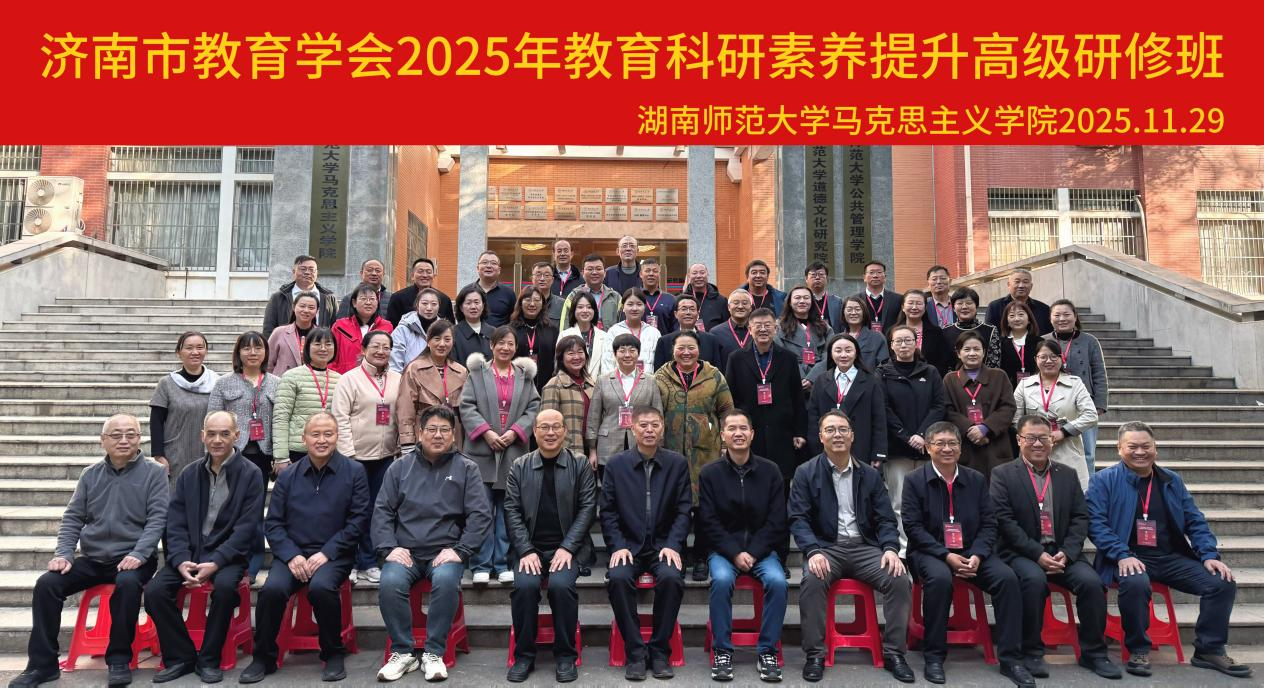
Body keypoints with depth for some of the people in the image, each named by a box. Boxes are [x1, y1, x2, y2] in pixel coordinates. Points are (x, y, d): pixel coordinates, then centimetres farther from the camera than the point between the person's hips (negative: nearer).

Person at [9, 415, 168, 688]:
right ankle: (42, 663, -2)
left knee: (127, 582, -35)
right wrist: (63, 553, -6)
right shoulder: (90, 474, 9)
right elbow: (72, 518, 10)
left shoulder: (154, 473, -3)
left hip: (131, 559, -4)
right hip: (92, 559, 4)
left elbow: (158, 518, -10)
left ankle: (119, 659, -15)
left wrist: (138, 554, -22)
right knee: (46, 583, -17)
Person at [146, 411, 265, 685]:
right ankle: (181, 656, 0)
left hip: (228, 553, -4)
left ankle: (209, 659, -11)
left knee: (224, 586, -33)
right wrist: (182, 560, -13)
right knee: (154, 591, -19)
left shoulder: (251, 474, -4)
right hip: (190, 552, 4)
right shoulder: (189, 474, 10)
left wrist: (215, 562, -22)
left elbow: (246, 527, -11)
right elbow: (176, 523, 5)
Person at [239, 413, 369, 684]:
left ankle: (333, 654, -8)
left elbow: (358, 520, -4)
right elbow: (273, 522, 7)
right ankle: (264, 657, -3)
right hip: (292, 553, 3)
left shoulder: (354, 472, 1)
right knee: (272, 589, -26)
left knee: (321, 587, -32)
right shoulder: (287, 476, 10)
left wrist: (326, 554, -13)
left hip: (333, 555, -3)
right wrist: (292, 555, -10)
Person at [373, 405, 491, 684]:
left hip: (446, 552, -1)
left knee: (446, 581, -32)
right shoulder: (400, 468, 11)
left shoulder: (466, 468, 6)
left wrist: (460, 550, -11)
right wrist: (389, 548, -7)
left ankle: (434, 652, -14)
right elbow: (382, 511, 7)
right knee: (389, 583, -28)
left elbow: (480, 514, -1)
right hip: (405, 552, 2)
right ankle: (402, 651, -9)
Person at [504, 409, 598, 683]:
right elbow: (512, 510, 3)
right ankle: (524, 655, -6)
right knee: (524, 585, -26)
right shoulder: (519, 467, 7)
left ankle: (566, 655, -8)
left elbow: (587, 508, -1)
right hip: (530, 547, 1)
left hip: (568, 547, -1)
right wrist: (526, 550, -9)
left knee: (561, 585, -28)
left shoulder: (580, 465, 3)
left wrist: (567, 548, -12)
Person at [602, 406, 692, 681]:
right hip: (628, 545, 0)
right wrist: (618, 546, -9)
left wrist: (673, 546, -11)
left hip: (664, 545, 0)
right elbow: (608, 511, 4)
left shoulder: (678, 464, 5)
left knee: (671, 577, -31)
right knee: (618, 578, -30)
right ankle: (635, 653, -15)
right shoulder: (616, 464, 5)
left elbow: (683, 511, 2)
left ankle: (660, 652, -12)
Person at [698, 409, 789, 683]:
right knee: (722, 579, -31)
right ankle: (722, 650, -15)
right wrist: (735, 553, -14)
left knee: (777, 581, -27)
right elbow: (709, 522, -3)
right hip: (724, 548, -1)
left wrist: (753, 553, -11)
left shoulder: (770, 471, 1)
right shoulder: (710, 473, -1)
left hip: (762, 547, 1)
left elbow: (776, 520, -1)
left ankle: (768, 650, -11)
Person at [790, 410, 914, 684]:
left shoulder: (870, 475, 12)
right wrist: (813, 551, -21)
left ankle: (894, 653, -6)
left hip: (865, 548, 3)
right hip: (826, 547, -2)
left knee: (900, 580, -22)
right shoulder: (806, 473, 3)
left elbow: (886, 519, 9)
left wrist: (890, 548, -11)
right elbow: (798, 519, -4)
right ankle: (815, 654, -18)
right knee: (812, 580, -32)